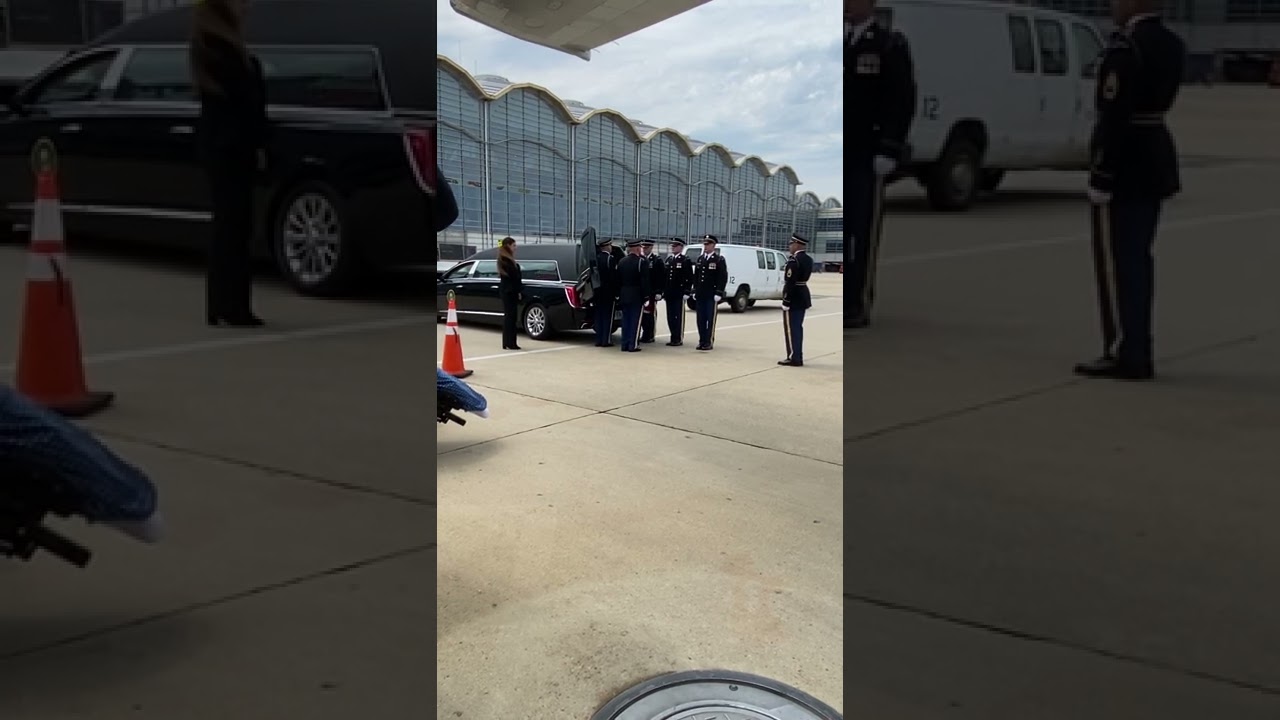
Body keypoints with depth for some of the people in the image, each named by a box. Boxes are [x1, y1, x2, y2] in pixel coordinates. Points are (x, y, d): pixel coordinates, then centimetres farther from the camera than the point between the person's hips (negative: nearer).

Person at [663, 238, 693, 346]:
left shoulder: (685, 261, -5)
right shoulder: (669, 260, 15)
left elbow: (689, 278, -9)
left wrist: (686, 292, -14)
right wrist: (663, 291, 12)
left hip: (679, 294, -7)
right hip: (669, 294, 7)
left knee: (679, 317, -3)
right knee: (670, 317, 9)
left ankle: (679, 339, 1)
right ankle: (673, 338, 15)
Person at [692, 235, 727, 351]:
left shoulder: (719, 260, -4)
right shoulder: (700, 259, 14)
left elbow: (723, 278, -8)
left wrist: (718, 293, -14)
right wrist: (695, 291, 12)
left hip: (711, 296, -6)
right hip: (700, 295, 6)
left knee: (710, 319, -3)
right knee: (700, 319, 6)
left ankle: (709, 342, 1)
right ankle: (702, 341, 13)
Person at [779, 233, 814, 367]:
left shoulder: (794, 260, -19)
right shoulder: (808, 260, 9)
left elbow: (790, 283, -22)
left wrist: (786, 301, -20)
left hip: (793, 297, -9)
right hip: (803, 297, 9)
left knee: (791, 328, -3)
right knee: (798, 328, 15)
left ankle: (794, 358, -2)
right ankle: (798, 357, 19)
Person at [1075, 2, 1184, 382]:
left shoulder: (1124, 45, -17)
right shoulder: (1172, 43, 11)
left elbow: (1114, 118, -21)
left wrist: (1100, 178, -20)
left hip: (1125, 162, -9)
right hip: (1156, 156, 9)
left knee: (1115, 260, -3)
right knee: (1137, 258, 14)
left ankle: (1125, 354, -1)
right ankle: (1137, 351, 18)